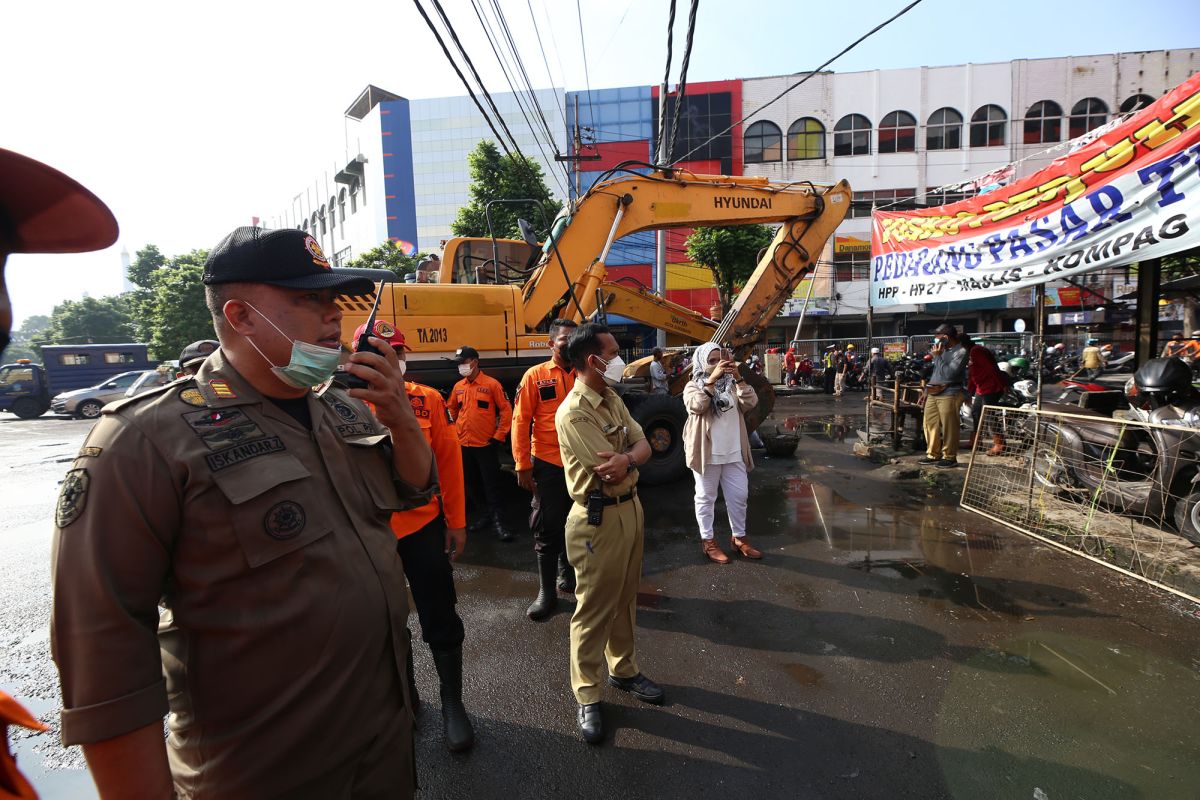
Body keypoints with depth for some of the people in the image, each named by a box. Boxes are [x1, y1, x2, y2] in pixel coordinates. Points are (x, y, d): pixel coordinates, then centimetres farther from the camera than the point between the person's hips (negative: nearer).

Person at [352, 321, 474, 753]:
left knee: (440, 619, 8)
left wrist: (456, 521, -1)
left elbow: (449, 461, -2)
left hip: (423, 525, -1)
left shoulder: (428, 400, -5)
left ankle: (452, 702, 30)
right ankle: (404, 695, 43)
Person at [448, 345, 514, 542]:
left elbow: (506, 411, -7)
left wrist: (498, 437, -9)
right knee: (473, 483, 16)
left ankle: (498, 519, 6)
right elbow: (452, 411, 23)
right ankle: (483, 513, 32)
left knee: (492, 483, -2)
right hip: (464, 445, 6)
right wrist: (455, 432, 15)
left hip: (486, 444, -5)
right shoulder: (458, 387, 7)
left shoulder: (492, 384, -8)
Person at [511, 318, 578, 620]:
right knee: (547, 527, 6)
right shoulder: (535, 375, -4)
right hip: (548, 465, -3)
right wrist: (522, 466, -10)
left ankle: (568, 574, 40)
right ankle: (546, 592, 20)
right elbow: (520, 421, -7)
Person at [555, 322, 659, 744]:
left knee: (625, 599, 22)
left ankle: (624, 669, 43)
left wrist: (626, 457, -21)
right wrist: (629, 460, -6)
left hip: (630, 508, 8)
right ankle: (587, 696, 27)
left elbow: (643, 444, 0)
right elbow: (612, 472, -26)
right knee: (594, 608, 7)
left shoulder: (613, 400, 7)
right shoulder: (574, 413, -22)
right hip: (599, 519, -8)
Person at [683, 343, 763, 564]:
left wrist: (738, 377, -17)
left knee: (739, 496, 13)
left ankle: (739, 537, 30)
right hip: (707, 453, -5)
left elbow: (750, 403, -5)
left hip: (734, 453, 5)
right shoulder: (693, 386, -3)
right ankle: (708, 541, 21)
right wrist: (712, 379, -29)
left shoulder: (731, 385, 10)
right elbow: (696, 406, -24)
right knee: (706, 498, 7)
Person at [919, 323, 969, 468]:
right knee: (930, 424, 9)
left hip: (949, 394, -8)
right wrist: (927, 387, 18)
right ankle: (933, 454, 19)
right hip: (933, 393, 8)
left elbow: (949, 374, -19)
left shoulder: (961, 352, -10)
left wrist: (937, 356, -14)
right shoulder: (943, 349, 16)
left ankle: (950, 457, 5)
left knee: (949, 427, -4)